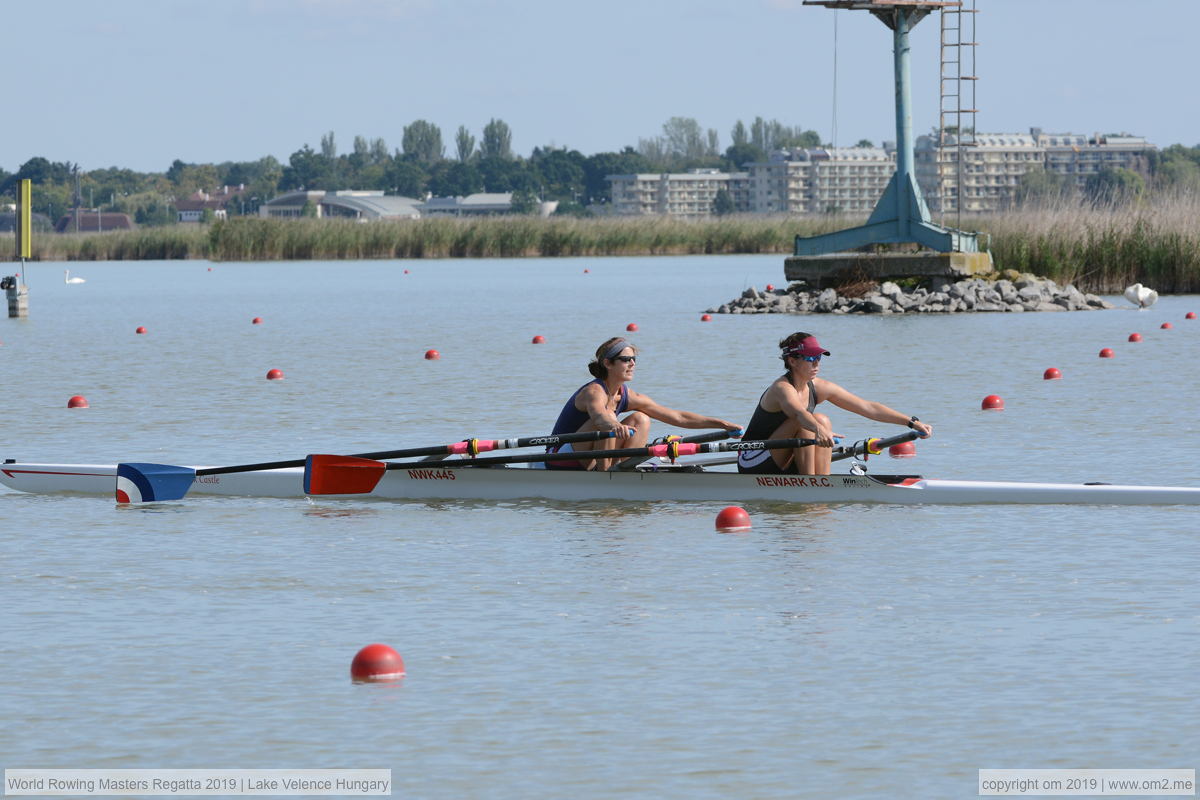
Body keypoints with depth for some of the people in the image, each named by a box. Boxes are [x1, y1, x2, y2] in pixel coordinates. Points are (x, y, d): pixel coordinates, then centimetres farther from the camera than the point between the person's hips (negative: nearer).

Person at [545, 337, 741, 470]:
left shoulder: (628, 397, 3)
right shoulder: (595, 392, -20)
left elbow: (677, 417, 3)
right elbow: (599, 415, -47)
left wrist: (722, 424, -2)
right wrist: (615, 426, -70)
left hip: (588, 462, 8)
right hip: (560, 464, -8)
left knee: (641, 419, -1)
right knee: (608, 418, -29)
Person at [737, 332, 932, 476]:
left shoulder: (819, 388, 1)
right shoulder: (782, 388, -21)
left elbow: (868, 408, -1)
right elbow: (798, 412, -45)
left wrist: (912, 422, -5)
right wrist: (819, 430, -65)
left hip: (782, 466, 7)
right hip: (753, 465, -7)